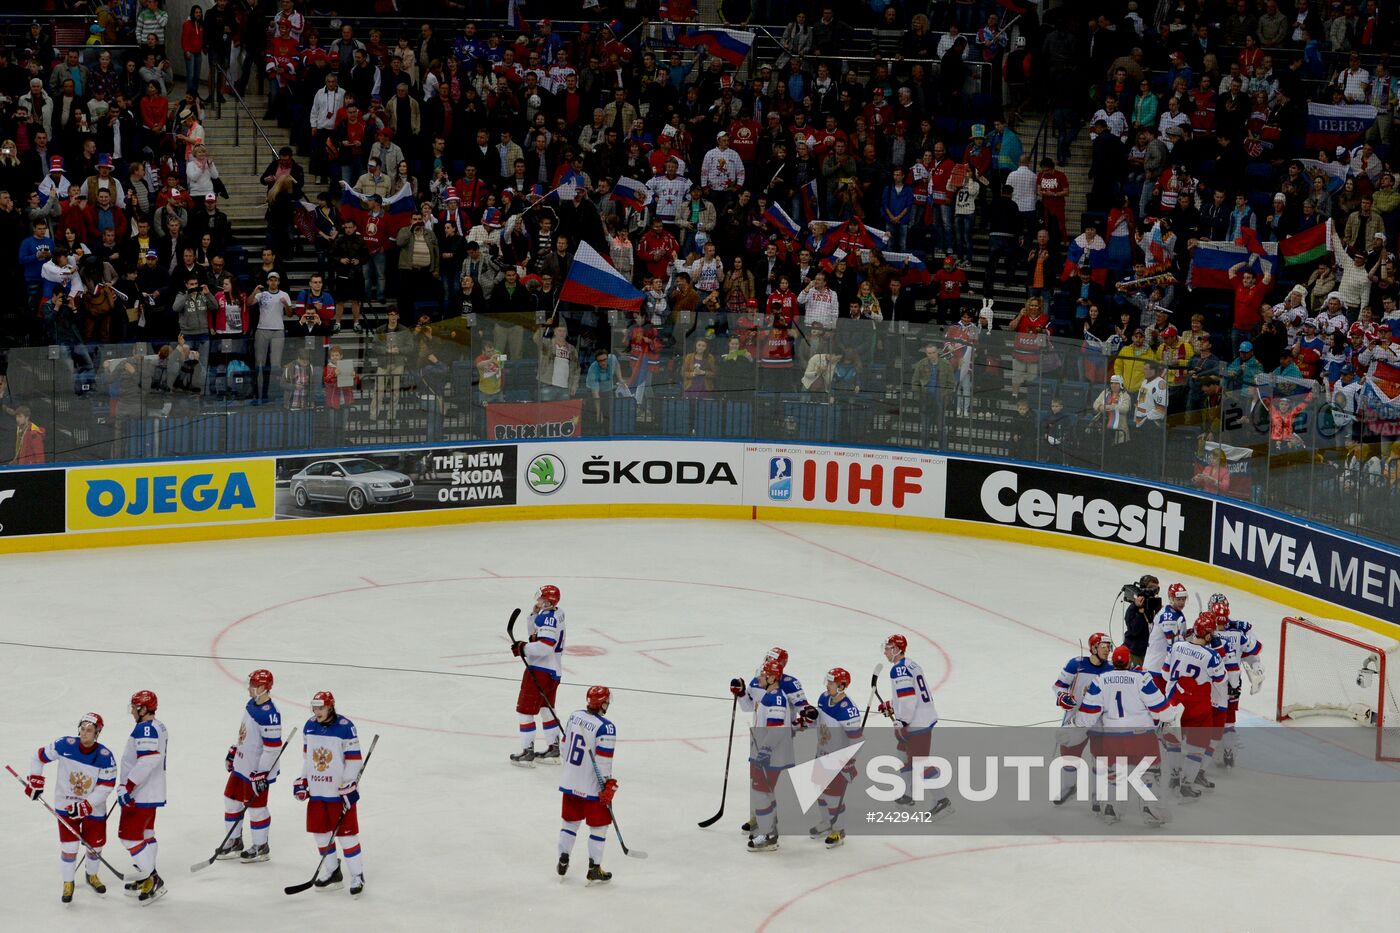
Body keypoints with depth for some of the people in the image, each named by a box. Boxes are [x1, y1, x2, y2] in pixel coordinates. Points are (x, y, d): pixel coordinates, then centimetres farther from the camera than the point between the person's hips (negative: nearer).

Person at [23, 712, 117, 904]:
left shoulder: (105, 757, -20)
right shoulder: (65, 746, -17)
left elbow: (105, 788, -18)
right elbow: (39, 757, -2)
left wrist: (85, 806, -24)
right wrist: (35, 781, -5)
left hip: (94, 808, 0)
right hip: (66, 805, 0)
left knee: (95, 846, 12)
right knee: (69, 847, -5)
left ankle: (91, 875, 42)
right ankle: (68, 883, 19)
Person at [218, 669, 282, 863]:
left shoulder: (269, 714, -26)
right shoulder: (251, 704, 4)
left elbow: (273, 747, -26)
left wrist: (262, 774, -25)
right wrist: (233, 752, 24)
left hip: (257, 770, -10)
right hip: (241, 765, 10)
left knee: (256, 807, 3)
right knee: (232, 800, 17)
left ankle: (260, 848, 19)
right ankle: (234, 842, 31)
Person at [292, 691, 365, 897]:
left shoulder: (345, 728, -15)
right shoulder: (310, 726, 4)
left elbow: (355, 760, -14)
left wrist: (348, 788, -16)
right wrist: (302, 781, 11)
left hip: (340, 791, -6)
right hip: (317, 790, 6)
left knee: (347, 833, -3)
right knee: (321, 833, 11)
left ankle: (357, 876, 6)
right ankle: (332, 872, 25)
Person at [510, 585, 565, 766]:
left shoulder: (549, 618, -23)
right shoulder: (555, 613, 9)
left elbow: (544, 647, -31)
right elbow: (533, 633, 18)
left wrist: (523, 648, -18)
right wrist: (534, 614, 4)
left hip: (540, 670, -10)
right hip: (553, 670, 10)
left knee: (525, 710, -1)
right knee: (546, 709, 21)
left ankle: (527, 753, 2)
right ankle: (554, 750, 27)